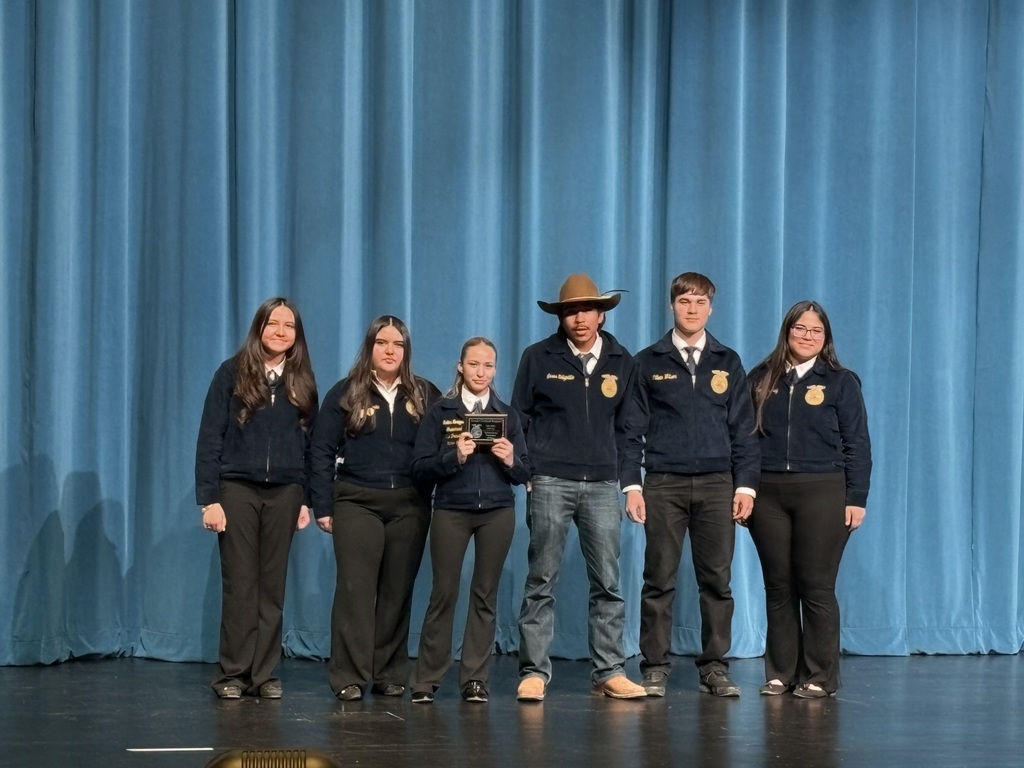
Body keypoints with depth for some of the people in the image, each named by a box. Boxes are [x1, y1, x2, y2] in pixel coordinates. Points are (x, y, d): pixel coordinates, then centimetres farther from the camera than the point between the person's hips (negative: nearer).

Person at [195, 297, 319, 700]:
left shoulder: (302, 383, 8)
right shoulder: (232, 373, 0)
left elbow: (310, 445, 10)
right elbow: (209, 437, -3)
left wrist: (306, 499, 3)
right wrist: (208, 499, -9)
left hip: (284, 493, 2)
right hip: (237, 488, -2)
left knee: (272, 586, 4)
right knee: (239, 584, -2)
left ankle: (264, 674, 8)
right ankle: (233, 674, 5)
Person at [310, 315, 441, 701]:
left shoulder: (425, 395, 8)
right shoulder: (345, 393, 3)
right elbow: (322, 451, 2)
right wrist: (323, 507, -3)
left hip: (410, 505, 2)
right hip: (357, 502, -2)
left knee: (397, 590, 5)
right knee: (356, 587, -6)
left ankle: (390, 673, 12)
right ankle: (349, 676, -4)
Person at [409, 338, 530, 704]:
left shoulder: (507, 415, 10)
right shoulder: (440, 413, 3)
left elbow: (523, 475, 8)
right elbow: (420, 468, -3)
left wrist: (511, 461, -13)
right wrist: (454, 456, -18)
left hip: (497, 512, 2)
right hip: (451, 511, -2)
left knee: (485, 594, 4)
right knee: (444, 592, -3)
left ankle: (475, 679, 10)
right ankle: (426, 679, 4)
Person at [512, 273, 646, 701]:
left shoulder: (621, 363, 9)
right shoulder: (538, 359, 2)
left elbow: (625, 427, 12)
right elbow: (520, 419, 6)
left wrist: (632, 481, 6)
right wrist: (526, 472, -2)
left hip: (602, 485, 2)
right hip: (550, 483, -2)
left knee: (608, 582, 2)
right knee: (542, 581, 1)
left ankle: (609, 672, 8)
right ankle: (534, 672, 4)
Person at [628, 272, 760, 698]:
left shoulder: (728, 363, 10)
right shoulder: (648, 363, 5)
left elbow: (742, 428, 9)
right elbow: (633, 428, 4)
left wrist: (746, 483, 1)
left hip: (716, 483, 2)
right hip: (663, 484, -2)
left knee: (717, 580, 2)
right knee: (659, 580, 0)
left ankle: (715, 668, 9)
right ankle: (655, 668, 6)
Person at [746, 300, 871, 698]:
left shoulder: (841, 382, 4)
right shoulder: (761, 380, 10)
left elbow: (857, 444, 2)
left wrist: (856, 499, -5)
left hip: (822, 492, -2)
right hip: (768, 494, 3)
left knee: (816, 587, -2)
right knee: (778, 587, 6)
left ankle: (820, 677, 6)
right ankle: (780, 673, 13)